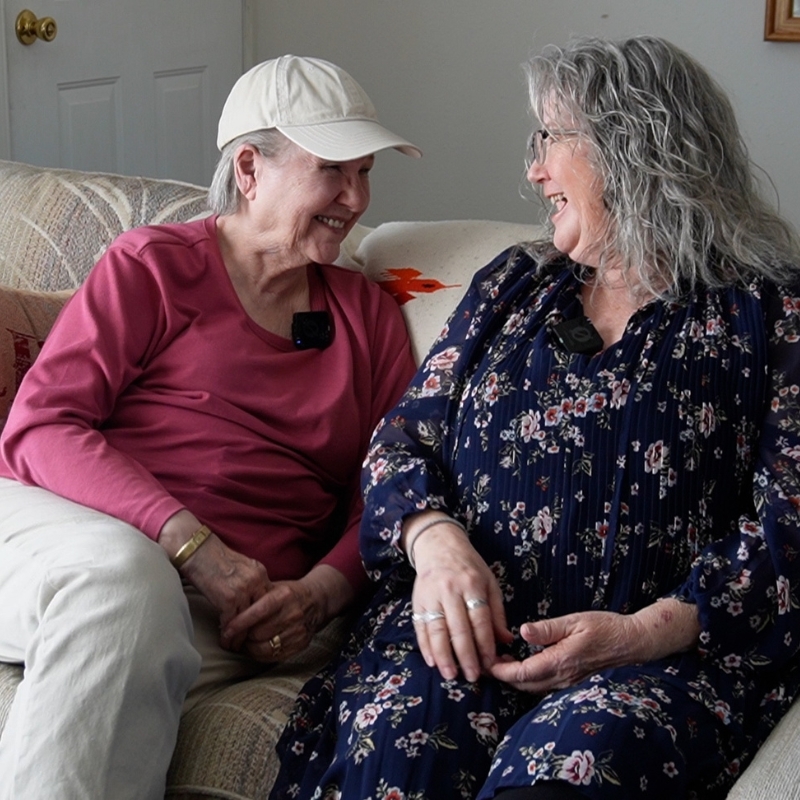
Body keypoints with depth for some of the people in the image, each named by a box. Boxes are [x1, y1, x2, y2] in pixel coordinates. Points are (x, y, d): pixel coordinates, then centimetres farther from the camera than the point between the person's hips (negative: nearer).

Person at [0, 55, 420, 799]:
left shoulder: (367, 313, 21)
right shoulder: (154, 265, 8)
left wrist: (320, 592, -8)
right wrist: (190, 544, -17)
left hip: (232, 603, 2)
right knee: (124, 581, -38)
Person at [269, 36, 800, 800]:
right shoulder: (514, 283, 21)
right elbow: (404, 435, 16)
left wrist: (649, 632, -17)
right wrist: (434, 539, -7)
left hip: (671, 649, -3)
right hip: (472, 621, 3)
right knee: (394, 735, -31)